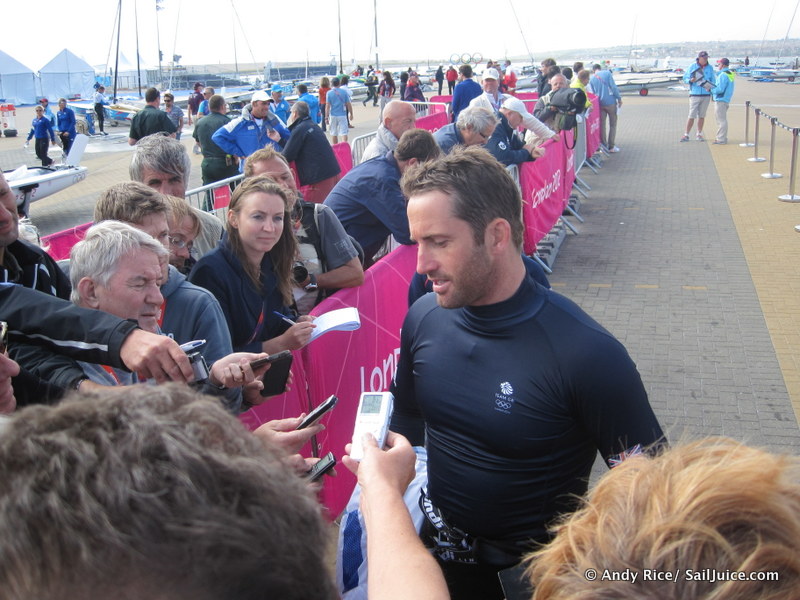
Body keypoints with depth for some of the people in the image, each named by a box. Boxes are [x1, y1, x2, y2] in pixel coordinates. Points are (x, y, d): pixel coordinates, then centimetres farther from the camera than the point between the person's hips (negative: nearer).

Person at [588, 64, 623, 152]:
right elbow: (613, 87, -11)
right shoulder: (607, 73, -5)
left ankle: (604, 145, 13)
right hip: (610, 102, -3)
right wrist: (619, 98, -3)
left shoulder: (592, 79, 4)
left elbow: (592, 93, 10)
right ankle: (611, 147, 5)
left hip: (600, 104, 3)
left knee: (602, 125, 11)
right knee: (612, 125, 6)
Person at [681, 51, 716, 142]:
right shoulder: (692, 67, 0)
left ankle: (699, 134, 17)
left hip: (706, 95, 3)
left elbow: (713, 80, 9)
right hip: (694, 95, -3)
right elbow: (685, 78, 2)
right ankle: (686, 135, -1)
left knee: (702, 116, 8)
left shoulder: (710, 68, 8)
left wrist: (710, 87, -11)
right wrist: (690, 80, -19)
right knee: (692, 116, -7)